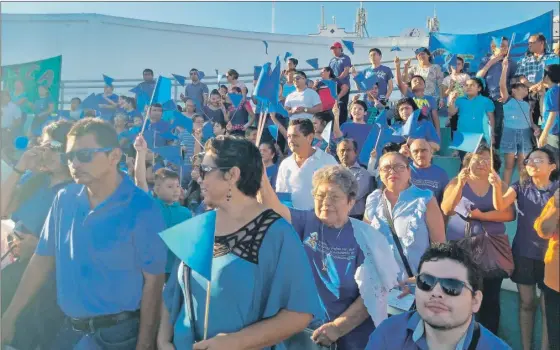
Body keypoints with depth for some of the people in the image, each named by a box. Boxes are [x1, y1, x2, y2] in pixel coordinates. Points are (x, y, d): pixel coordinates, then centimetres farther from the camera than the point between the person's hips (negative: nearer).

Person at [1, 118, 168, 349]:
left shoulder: (142, 210, -19)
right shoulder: (64, 199, -2)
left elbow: (153, 281, -16)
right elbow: (43, 258, 6)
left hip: (117, 331, -5)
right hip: (70, 326, 6)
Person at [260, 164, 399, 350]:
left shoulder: (365, 238, -10)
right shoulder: (307, 222, -4)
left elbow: (372, 293, -12)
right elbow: (273, 208, -21)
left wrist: (337, 327, -16)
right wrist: (260, 173, -34)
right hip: (309, 326, 2)